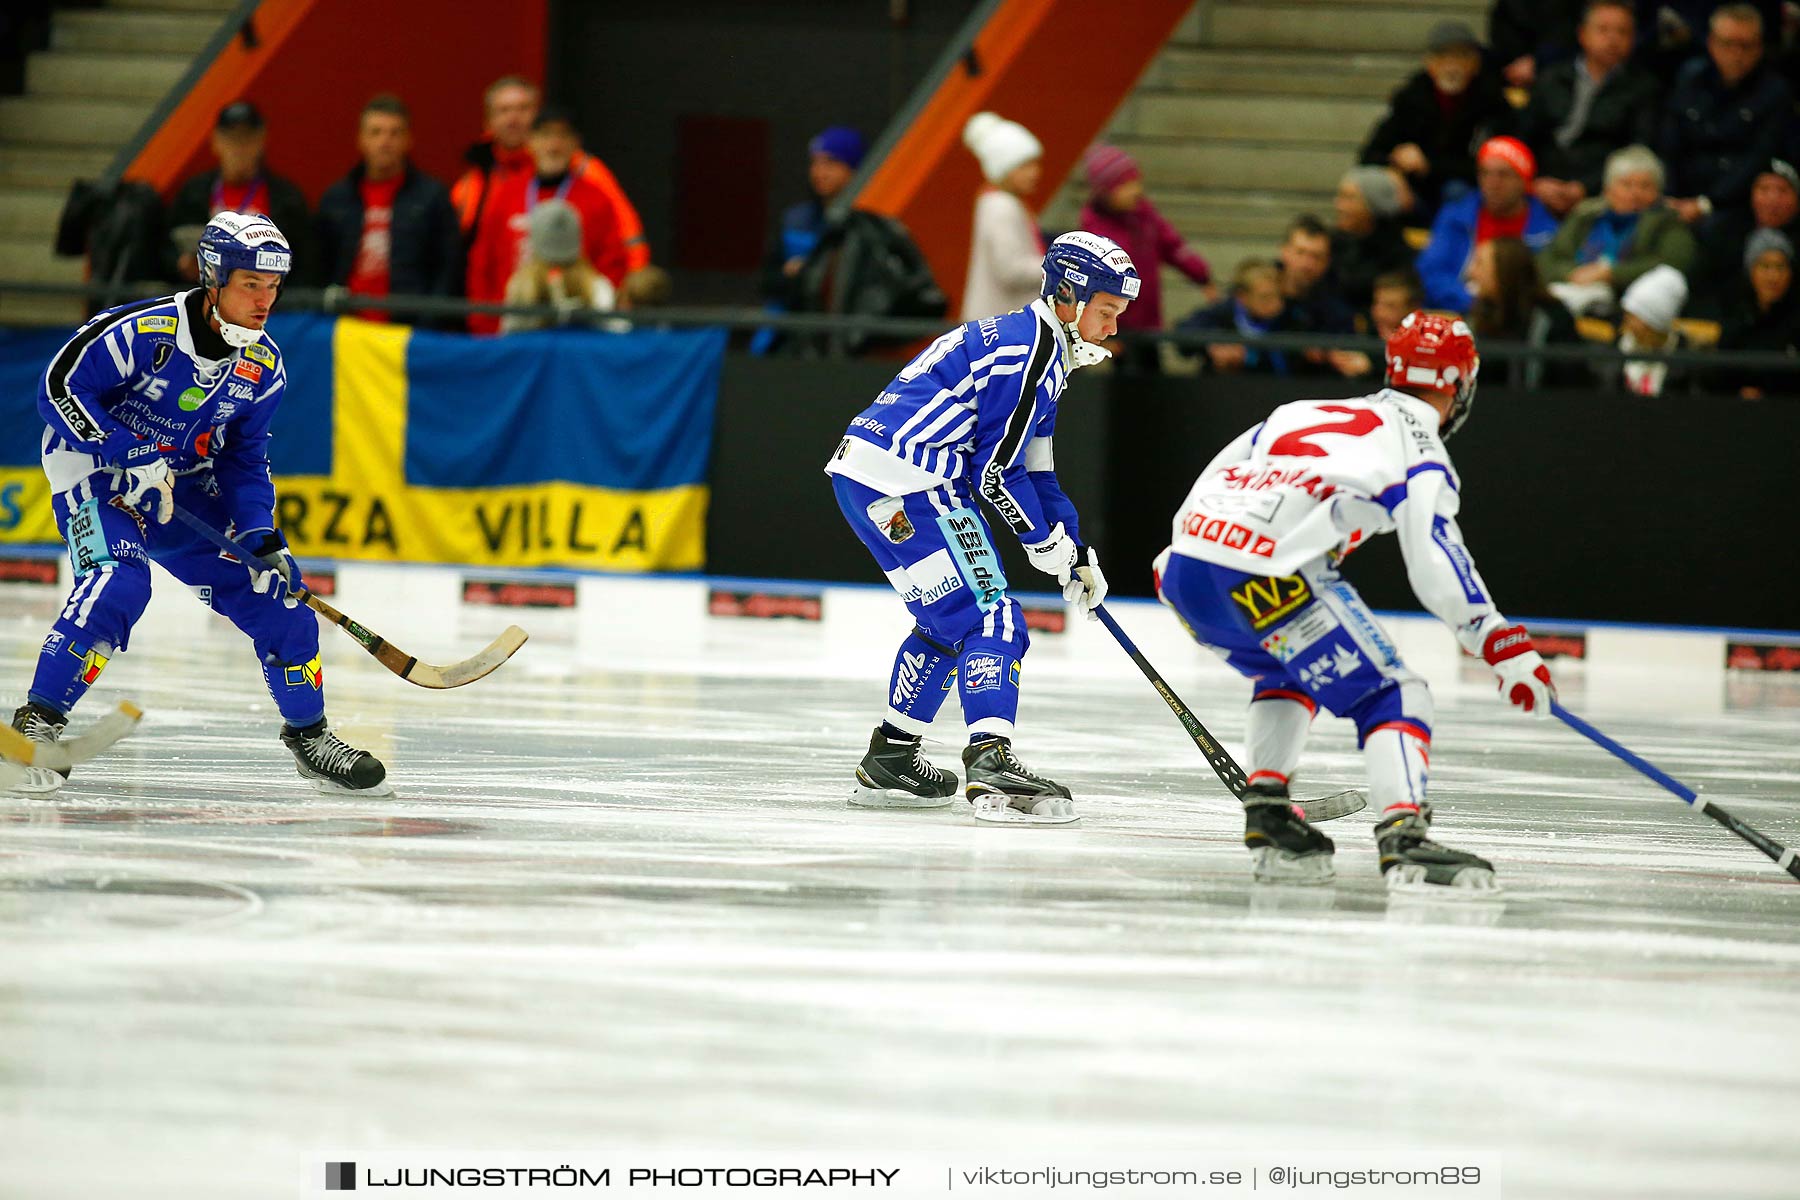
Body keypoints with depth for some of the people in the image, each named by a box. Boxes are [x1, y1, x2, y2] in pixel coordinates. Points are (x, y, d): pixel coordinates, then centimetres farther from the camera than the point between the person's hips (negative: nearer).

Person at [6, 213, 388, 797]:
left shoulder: (263, 367, -4)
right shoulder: (140, 331, -25)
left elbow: (245, 458, 3)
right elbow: (61, 388, -22)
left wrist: (261, 536, -11)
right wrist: (130, 455, -29)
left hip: (186, 485, 6)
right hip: (94, 471, -6)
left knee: (276, 591, -1)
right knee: (119, 583, -32)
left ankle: (308, 736, 17)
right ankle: (37, 721, -22)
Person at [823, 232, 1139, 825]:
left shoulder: (1041, 351, 23)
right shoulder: (1028, 349, -11)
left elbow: (1034, 471, 27)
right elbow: (994, 471, -13)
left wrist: (1077, 552, 22)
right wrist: (1047, 542, -2)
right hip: (906, 483, -11)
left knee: (948, 622, 23)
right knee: (991, 620, -14)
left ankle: (889, 760, 29)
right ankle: (991, 764, -28)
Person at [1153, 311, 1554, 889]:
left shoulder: (1308, 411, 29)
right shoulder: (1420, 450, 7)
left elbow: (1219, 469, 31)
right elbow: (1436, 560, -9)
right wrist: (1502, 643, -8)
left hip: (1185, 563, 8)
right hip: (1265, 578, -8)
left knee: (1289, 674, 32)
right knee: (1389, 694, -4)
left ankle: (1267, 818, 22)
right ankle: (1404, 839, -24)